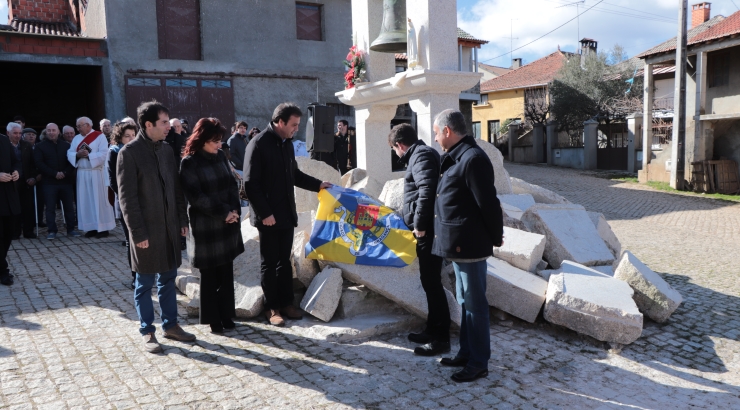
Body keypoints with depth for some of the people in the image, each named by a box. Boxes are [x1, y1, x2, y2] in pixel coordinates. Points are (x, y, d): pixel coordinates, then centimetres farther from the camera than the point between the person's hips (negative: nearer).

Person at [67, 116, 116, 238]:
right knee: (85, 200, 5)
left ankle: (103, 228, 2)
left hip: (96, 173, -5)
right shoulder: (76, 138, 14)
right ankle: (91, 227, 11)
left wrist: (89, 155, -20)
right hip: (81, 173, 6)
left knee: (99, 200, -3)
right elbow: (69, 153, 8)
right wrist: (77, 154, -12)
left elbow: (103, 154, -13)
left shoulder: (100, 136, -3)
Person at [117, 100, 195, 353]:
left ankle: (170, 325, 26)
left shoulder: (166, 150, 8)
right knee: (145, 284, 6)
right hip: (147, 229, -6)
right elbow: (127, 197, -13)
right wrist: (138, 233, -15)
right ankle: (147, 332, 18)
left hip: (170, 226, 6)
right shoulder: (129, 152, -11)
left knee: (168, 279, 14)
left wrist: (183, 220, 8)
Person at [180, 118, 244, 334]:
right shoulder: (189, 163, -10)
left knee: (226, 271, 10)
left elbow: (232, 184, 8)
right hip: (206, 225, -5)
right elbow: (196, 196, -14)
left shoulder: (220, 156, 7)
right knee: (210, 275, 5)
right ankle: (213, 318, 18)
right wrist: (224, 212, -14)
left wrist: (235, 209, -8)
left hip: (227, 223, 5)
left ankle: (226, 315, 22)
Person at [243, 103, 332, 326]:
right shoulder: (259, 144, -13)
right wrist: (264, 213, -18)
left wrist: (318, 184, 11)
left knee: (284, 261, 13)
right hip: (269, 216, -7)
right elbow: (251, 184, -16)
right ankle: (271, 308, 15)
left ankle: (286, 303, 22)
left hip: (286, 214, 7)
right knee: (269, 263, 4)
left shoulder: (287, 143, 11)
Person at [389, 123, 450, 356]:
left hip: (428, 229, -11)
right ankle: (433, 330, 27)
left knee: (431, 282, -5)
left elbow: (427, 191, -25)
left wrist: (419, 223, -20)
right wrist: (416, 222, 31)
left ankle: (441, 338, 4)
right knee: (430, 280, 16)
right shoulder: (421, 153, 20)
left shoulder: (421, 155, -12)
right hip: (428, 228, 11)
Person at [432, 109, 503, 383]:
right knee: (465, 302, 18)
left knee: (475, 304, 0)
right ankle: (466, 353, 30)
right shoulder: (457, 157, 13)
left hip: (470, 244, -10)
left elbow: (488, 202, -19)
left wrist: (496, 237, -9)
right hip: (458, 243, 10)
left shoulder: (473, 158, -18)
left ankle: (479, 363, 12)